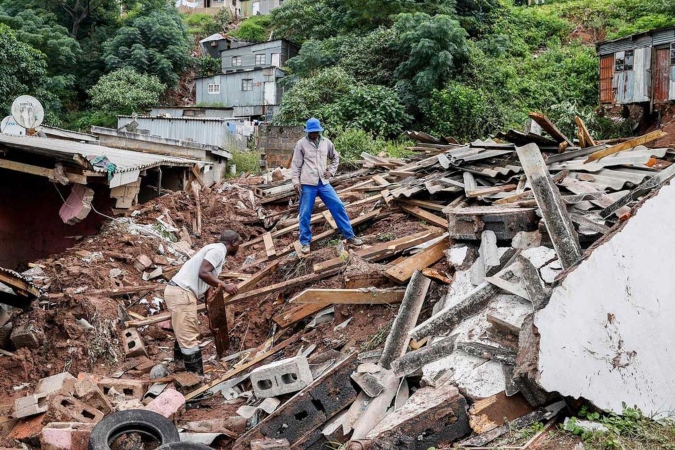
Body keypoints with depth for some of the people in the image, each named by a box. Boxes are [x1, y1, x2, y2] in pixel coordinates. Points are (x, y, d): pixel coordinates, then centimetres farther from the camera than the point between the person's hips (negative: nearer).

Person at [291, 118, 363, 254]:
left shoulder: (326, 142, 9)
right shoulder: (301, 144, -1)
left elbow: (335, 157, 23)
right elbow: (296, 164, -1)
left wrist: (331, 171, 9)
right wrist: (296, 181, -9)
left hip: (323, 183, 3)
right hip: (308, 184, -3)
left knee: (338, 207, 2)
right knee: (305, 214, 1)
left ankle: (349, 236, 13)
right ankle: (305, 242, 15)